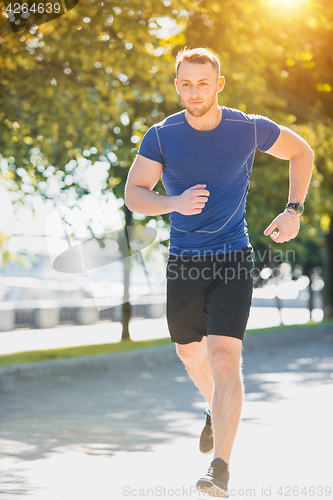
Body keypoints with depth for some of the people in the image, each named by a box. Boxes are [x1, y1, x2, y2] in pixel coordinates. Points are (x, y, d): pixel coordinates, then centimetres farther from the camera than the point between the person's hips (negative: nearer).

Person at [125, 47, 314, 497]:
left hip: (233, 258, -3)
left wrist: (294, 211, 2)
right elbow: (133, 194, -6)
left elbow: (302, 152, 12)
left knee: (224, 356, -16)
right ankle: (218, 410, 51)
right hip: (183, 261, 3)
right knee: (190, 353, 18)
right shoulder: (162, 136, -4)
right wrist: (174, 202, -26)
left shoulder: (250, 129, -4)